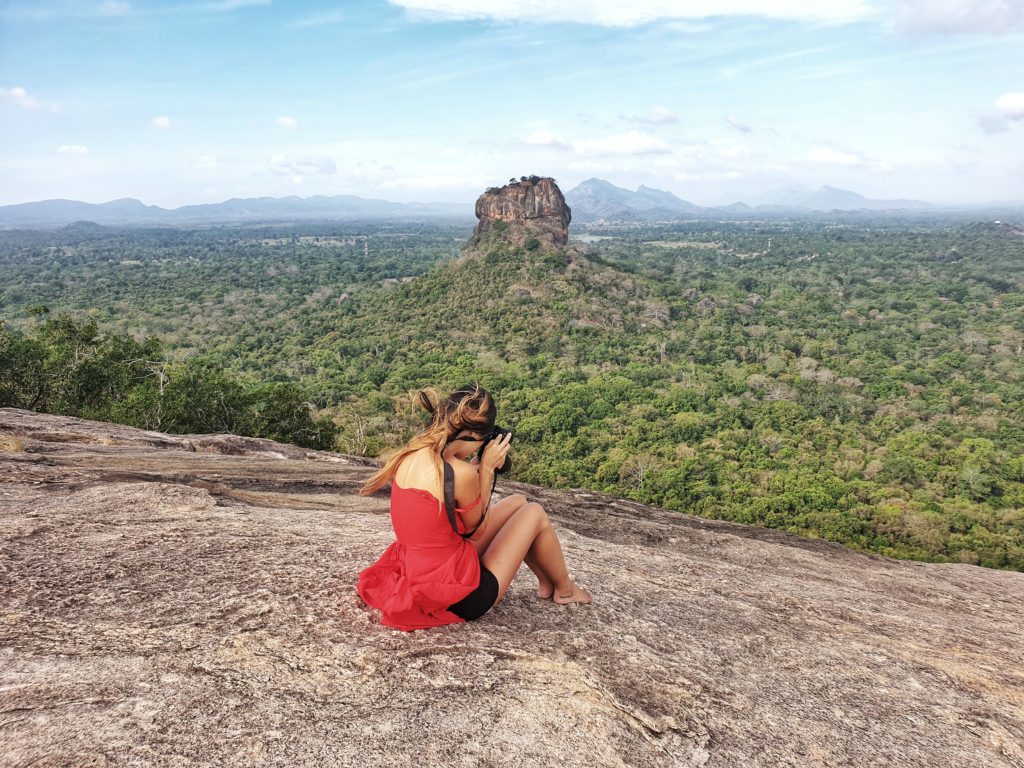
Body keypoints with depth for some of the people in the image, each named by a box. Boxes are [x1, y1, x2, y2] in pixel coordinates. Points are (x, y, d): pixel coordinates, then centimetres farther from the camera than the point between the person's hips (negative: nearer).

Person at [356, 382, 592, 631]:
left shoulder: (410, 454, -4)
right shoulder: (462, 473, -28)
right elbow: (475, 528, -8)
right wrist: (487, 468, -5)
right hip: (461, 596, -8)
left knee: (517, 502, 20)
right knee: (535, 513, 11)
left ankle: (547, 582, 40)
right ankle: (564, 589, 35)